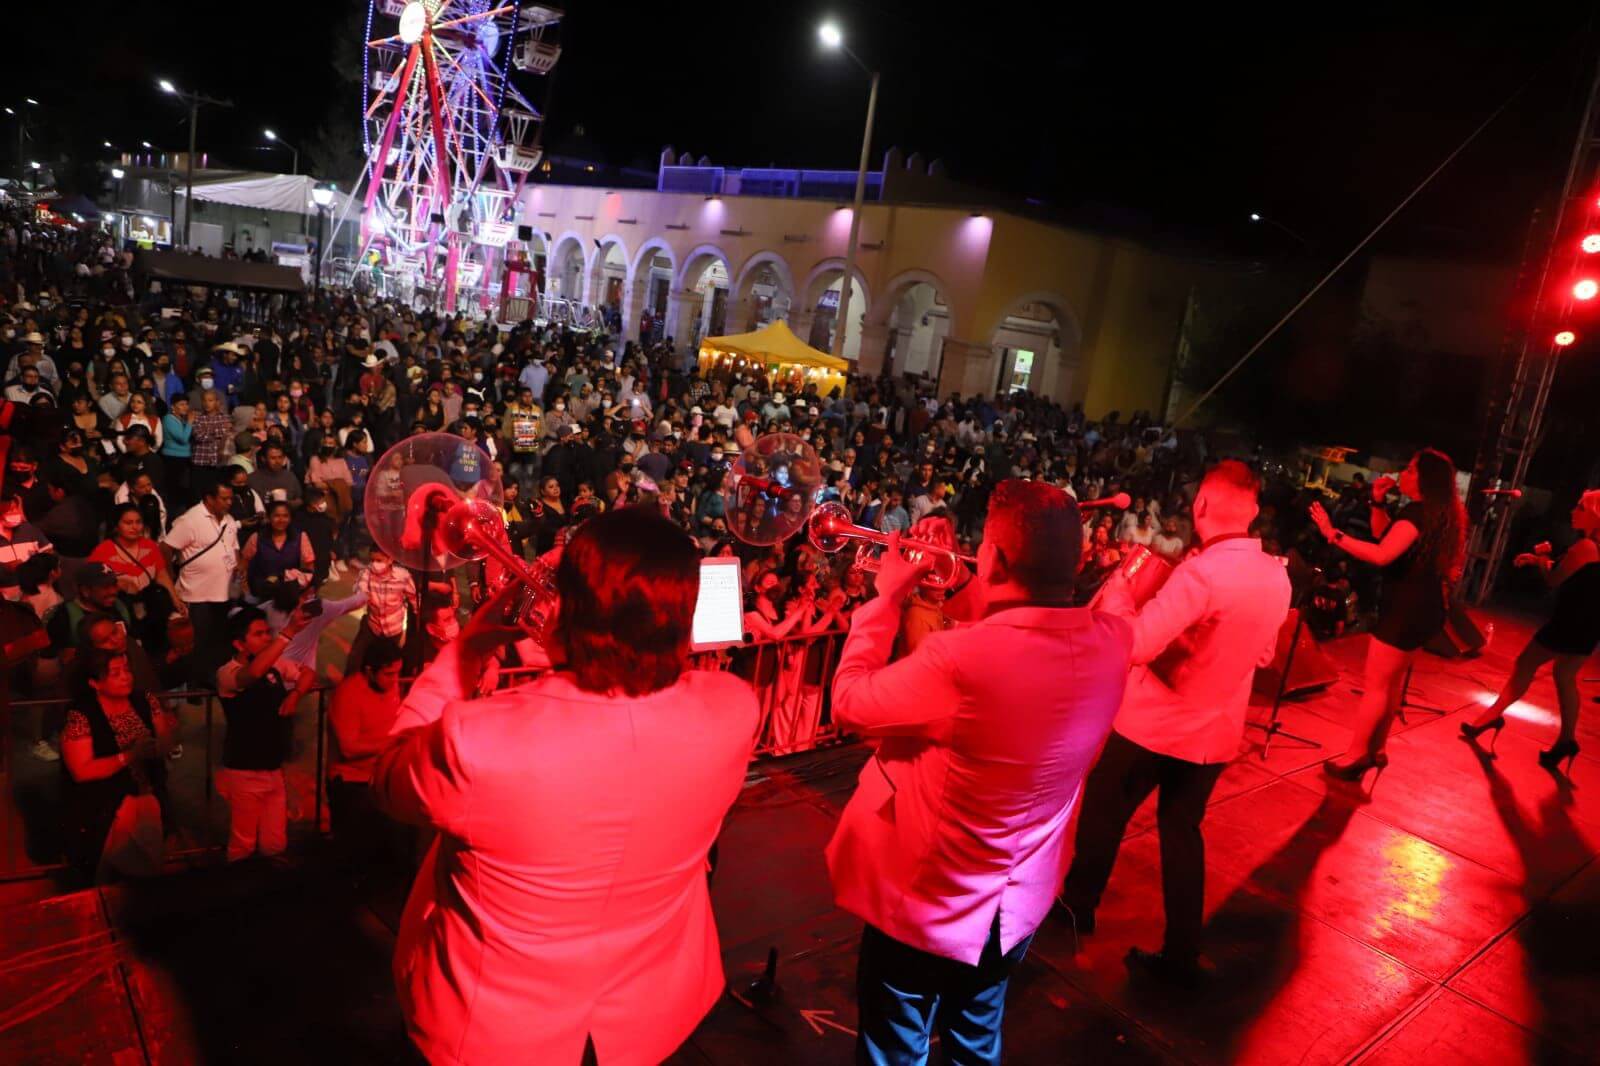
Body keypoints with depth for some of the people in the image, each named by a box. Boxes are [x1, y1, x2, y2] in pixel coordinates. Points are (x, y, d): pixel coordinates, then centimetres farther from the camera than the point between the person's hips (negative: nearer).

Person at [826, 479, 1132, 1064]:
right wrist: (959, 594, -1)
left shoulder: (961, 659, -37)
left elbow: (849, 705, -20)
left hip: (928, 905, -5)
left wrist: (887, 597, -10)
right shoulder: (1113, 640, -16)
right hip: (1018, 903, 6)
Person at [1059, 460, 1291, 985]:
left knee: (1103, 812, 17)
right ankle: (1181, 954, 25)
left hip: (1155, 725, -6)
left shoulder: (1201, 573, -27)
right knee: (1181, 829, 20)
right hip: (1217, 733, 6)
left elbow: (1130, 646, -31)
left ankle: (1077, 904, 37)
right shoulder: (1277, 575, -2)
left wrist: (1118, 585, -16)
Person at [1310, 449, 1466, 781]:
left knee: (1375, 684, -3)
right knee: (1391, 681, 19)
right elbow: (1385, 535, 20)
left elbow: (1382, 554, -33)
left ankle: (1356, 756, 4)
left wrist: (1334, 535, -31)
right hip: (1421, 606, 11)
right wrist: (1378, 502, 9)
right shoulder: (1436, 512, 12)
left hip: (1407, 607, -11)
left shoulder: (1418, 512, -21)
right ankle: (1375, 750, 29)